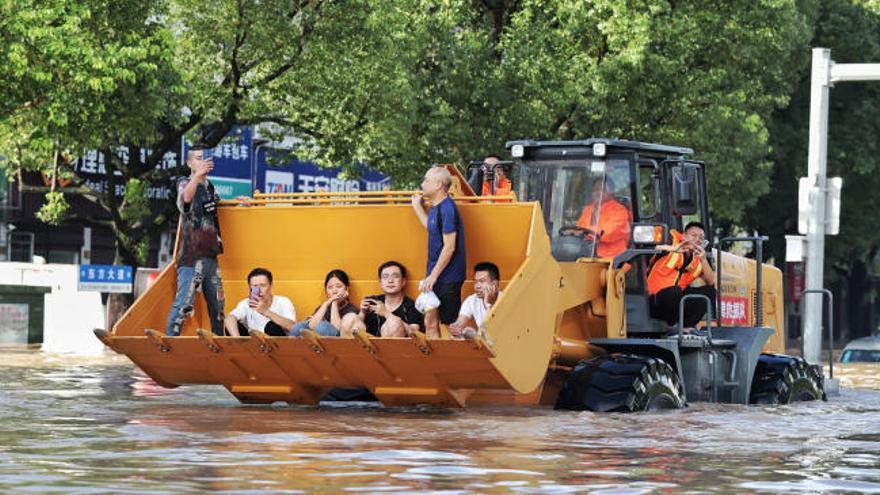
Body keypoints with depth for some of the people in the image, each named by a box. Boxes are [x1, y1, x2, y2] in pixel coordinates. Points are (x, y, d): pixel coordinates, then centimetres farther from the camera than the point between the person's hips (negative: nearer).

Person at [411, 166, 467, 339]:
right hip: (436, 276, 10)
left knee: (451, 325, -2)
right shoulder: (435, 207, 10)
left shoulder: (447, 209, -18)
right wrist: (417, 207, 25)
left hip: (448, 278, -10)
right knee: (430, 321, 11)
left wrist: (433, 276, -19)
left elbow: (449, 246, -21)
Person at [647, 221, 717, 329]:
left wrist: (703, 260, -19)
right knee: (675, 291, -36)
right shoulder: (673, 240, -9)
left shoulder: (699, 257, 6)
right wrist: (673, 249, -39)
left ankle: (687, 328, -11)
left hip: (678, 300, 6)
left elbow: (711, 282, -5)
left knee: (709, 291, -8)